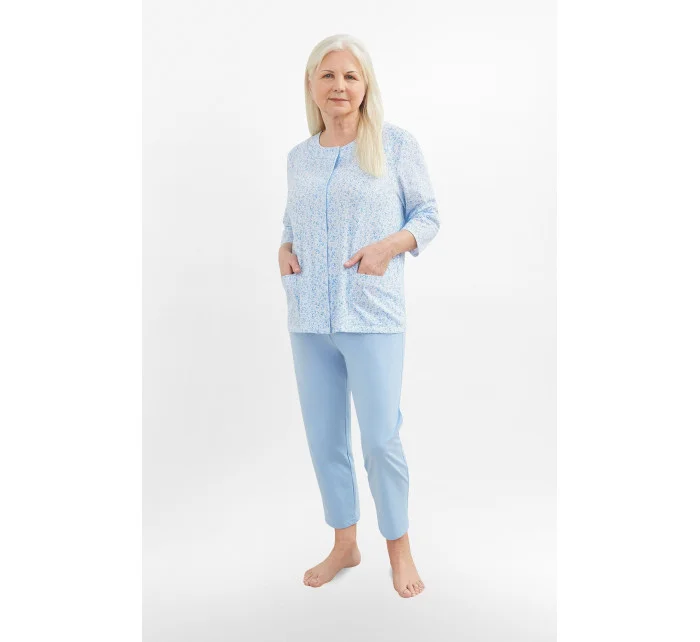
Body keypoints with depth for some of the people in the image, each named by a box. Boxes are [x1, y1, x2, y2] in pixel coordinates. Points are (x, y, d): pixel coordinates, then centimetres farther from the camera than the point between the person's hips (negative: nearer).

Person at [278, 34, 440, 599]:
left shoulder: (397, 143, 0)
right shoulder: (298, 156, 12)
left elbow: (429, 214, 3)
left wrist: (389, 245, -14)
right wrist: (285, 249, 1)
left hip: (373, 318, -4)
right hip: (308, 321, 5)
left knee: (380, 439, 0)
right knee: (323, 440, 12)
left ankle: (400, 548, 25)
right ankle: (345, 544, 32)